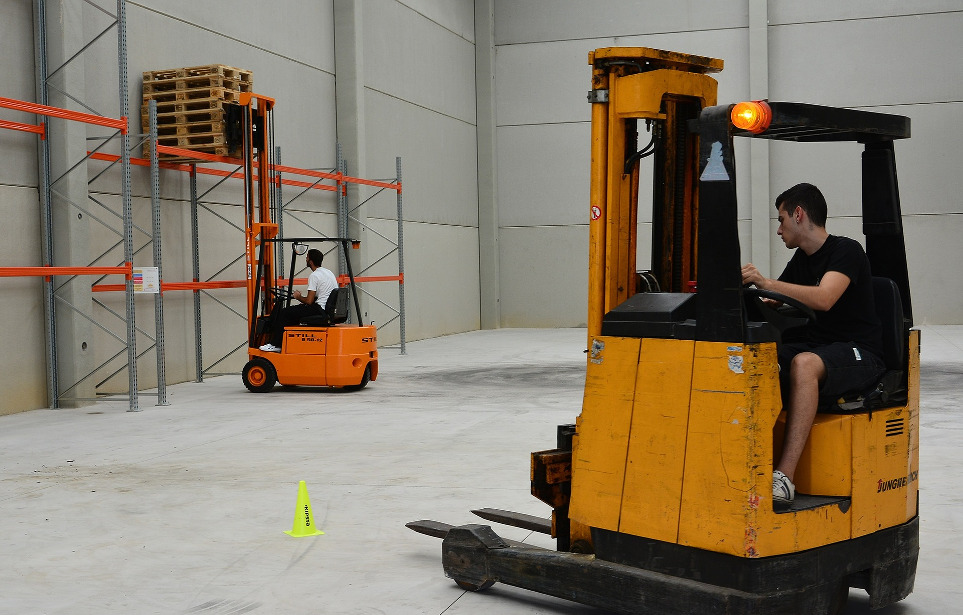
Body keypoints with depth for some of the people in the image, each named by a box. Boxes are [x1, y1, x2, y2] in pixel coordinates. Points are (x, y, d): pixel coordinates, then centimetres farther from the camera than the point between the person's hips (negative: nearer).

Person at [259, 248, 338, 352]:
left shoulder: (314, 276, -13)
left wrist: (298, 297, 5)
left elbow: (309, 301, -16)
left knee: (284, 313, -3)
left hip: (320, 310, -10)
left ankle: (275, 345, 3)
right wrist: (302, 297, 21)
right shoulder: (328, 272, 17)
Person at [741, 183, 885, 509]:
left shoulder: (846, 250, -9)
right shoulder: (802, 259, 17)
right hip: (817, 346, 8)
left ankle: (785, 475, -44)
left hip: (859, 355, -8)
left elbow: (824, 299, -27)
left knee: (804, 363, -39)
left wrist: (766, 282, -33)